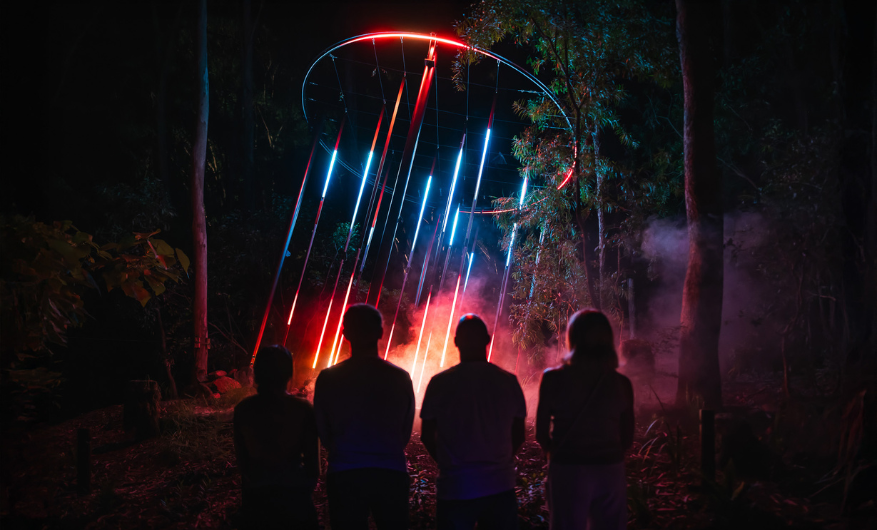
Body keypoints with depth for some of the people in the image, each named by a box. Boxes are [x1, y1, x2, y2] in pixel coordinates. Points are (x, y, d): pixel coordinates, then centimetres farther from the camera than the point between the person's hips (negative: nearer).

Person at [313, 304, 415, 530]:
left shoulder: (328, 378, -1)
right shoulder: (400, 377, 1)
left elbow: (323, 434, 7)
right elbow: (406, 433, 9)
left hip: (344, 476, -1)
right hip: (391, 474, 1)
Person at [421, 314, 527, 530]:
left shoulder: (440, 383, -5)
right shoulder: (509, 382, 1)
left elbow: (427, 436, 1)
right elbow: (518, 435, 7)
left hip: (455, 488, -2)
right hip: (500, 487, 2)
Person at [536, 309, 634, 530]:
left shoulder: (554, 379, -8)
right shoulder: (621, 383, 0)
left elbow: (542, 434, -5)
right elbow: (627, 439, 5)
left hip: (568, 470, -2)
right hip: (611, 471, 3)